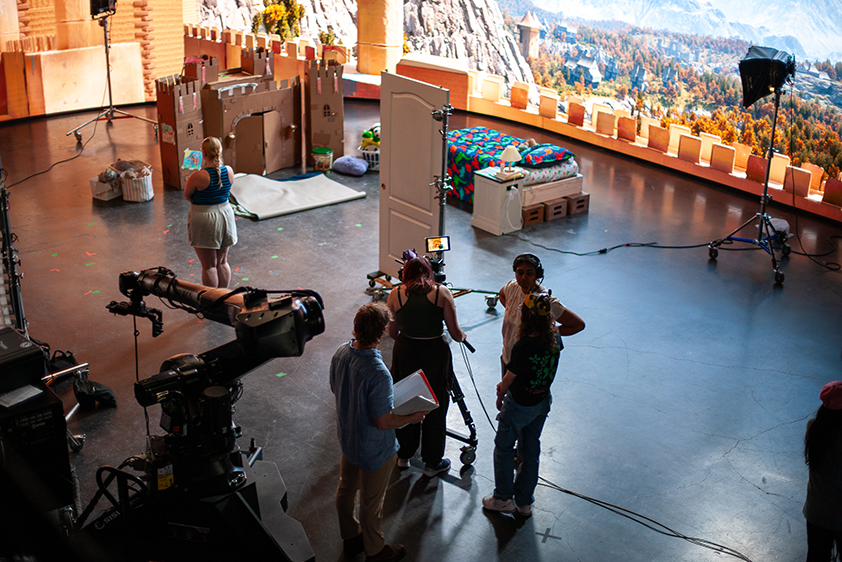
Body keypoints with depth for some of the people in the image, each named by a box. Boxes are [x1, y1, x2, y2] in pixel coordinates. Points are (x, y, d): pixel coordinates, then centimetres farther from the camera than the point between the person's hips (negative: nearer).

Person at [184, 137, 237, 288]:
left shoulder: (198, 176, -23)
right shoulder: (229, 171, -7)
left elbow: (187, 195, -7)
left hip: (204, 220, -6)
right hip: (225, 215, 6)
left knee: (209, 266, 6)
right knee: (222, 262, 18)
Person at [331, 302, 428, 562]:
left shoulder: (341, 353, -15)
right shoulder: (378, 373, -38)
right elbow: (382, 422, -29)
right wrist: (412, 418, -12)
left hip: (346, 437, 7)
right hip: (374, 449, -7)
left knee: (346, 489, 26)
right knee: (370, 502, 16)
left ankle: (350, 538, 49)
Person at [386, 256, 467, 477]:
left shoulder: (395, 294, -3)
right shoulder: (442, 292, -7)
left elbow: (392, 332, 5)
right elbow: (455, 332, -7)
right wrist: (462, 336, 16)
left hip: (405, 352, 2)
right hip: (435, 354, -2)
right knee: (435, 408, 13)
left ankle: (404, 455, 35)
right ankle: (432, 462, 25)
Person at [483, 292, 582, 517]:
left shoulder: (523, 347, -30)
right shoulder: (555, 338, -12)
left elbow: (509, 378, -16)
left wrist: (500, 397, 5)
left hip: (519, 405, -6)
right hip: (543, 401, 6)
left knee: (503, 448, 16)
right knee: (531, 451, 19)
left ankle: (503, 498, 26)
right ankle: (525, 502, 31)